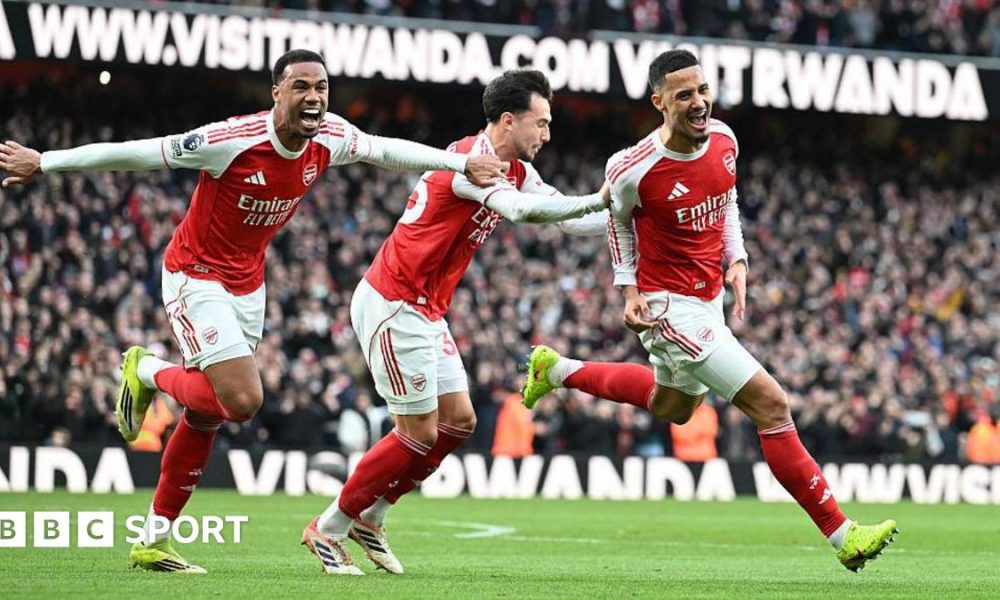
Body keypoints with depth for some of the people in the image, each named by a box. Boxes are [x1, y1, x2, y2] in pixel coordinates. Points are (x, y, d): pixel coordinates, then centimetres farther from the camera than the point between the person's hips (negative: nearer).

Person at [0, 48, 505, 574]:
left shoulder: (330, 139, -10)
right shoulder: (233, 140, -28)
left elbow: (385, 151, 11)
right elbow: (133, 153, -21)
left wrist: (461, 164, 10)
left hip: (247, 285, 7)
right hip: (196, 278, -7)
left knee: (205, 417, 11)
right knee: (242, 402, -20)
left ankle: (153, 541, 22)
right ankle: (146, 371, 8)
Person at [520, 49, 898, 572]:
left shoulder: (723, 140, -7)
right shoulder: (634, 169, -24)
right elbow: (618, 217, -1)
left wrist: (736, 260, 2)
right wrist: (629, 289, -4)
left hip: (709, 297, 9)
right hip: (669, 307, -8)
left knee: (673, 407, 33)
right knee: (771, 405, -16)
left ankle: (556, 370, 51)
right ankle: (842, 536, -11)